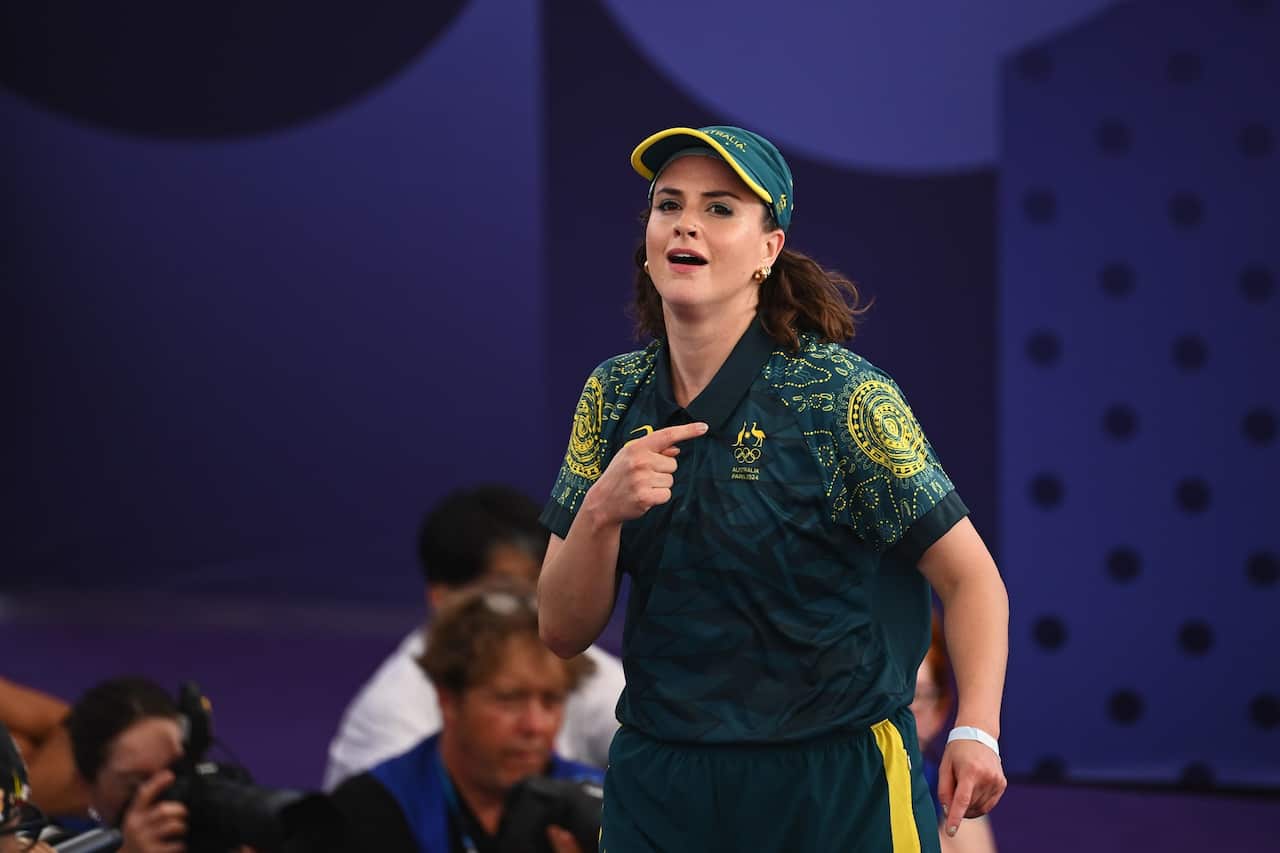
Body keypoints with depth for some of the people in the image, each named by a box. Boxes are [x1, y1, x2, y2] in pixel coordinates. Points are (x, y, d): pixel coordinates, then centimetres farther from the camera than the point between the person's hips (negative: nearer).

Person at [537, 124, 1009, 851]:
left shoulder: (845, 396, -11)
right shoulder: (615, 397, 3)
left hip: (835, 789, -4)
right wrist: (600, 512, -16)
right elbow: (564, 631, 3)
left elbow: (972, 577, -11)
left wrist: (976, 732, -26)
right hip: (660, 791, 4)